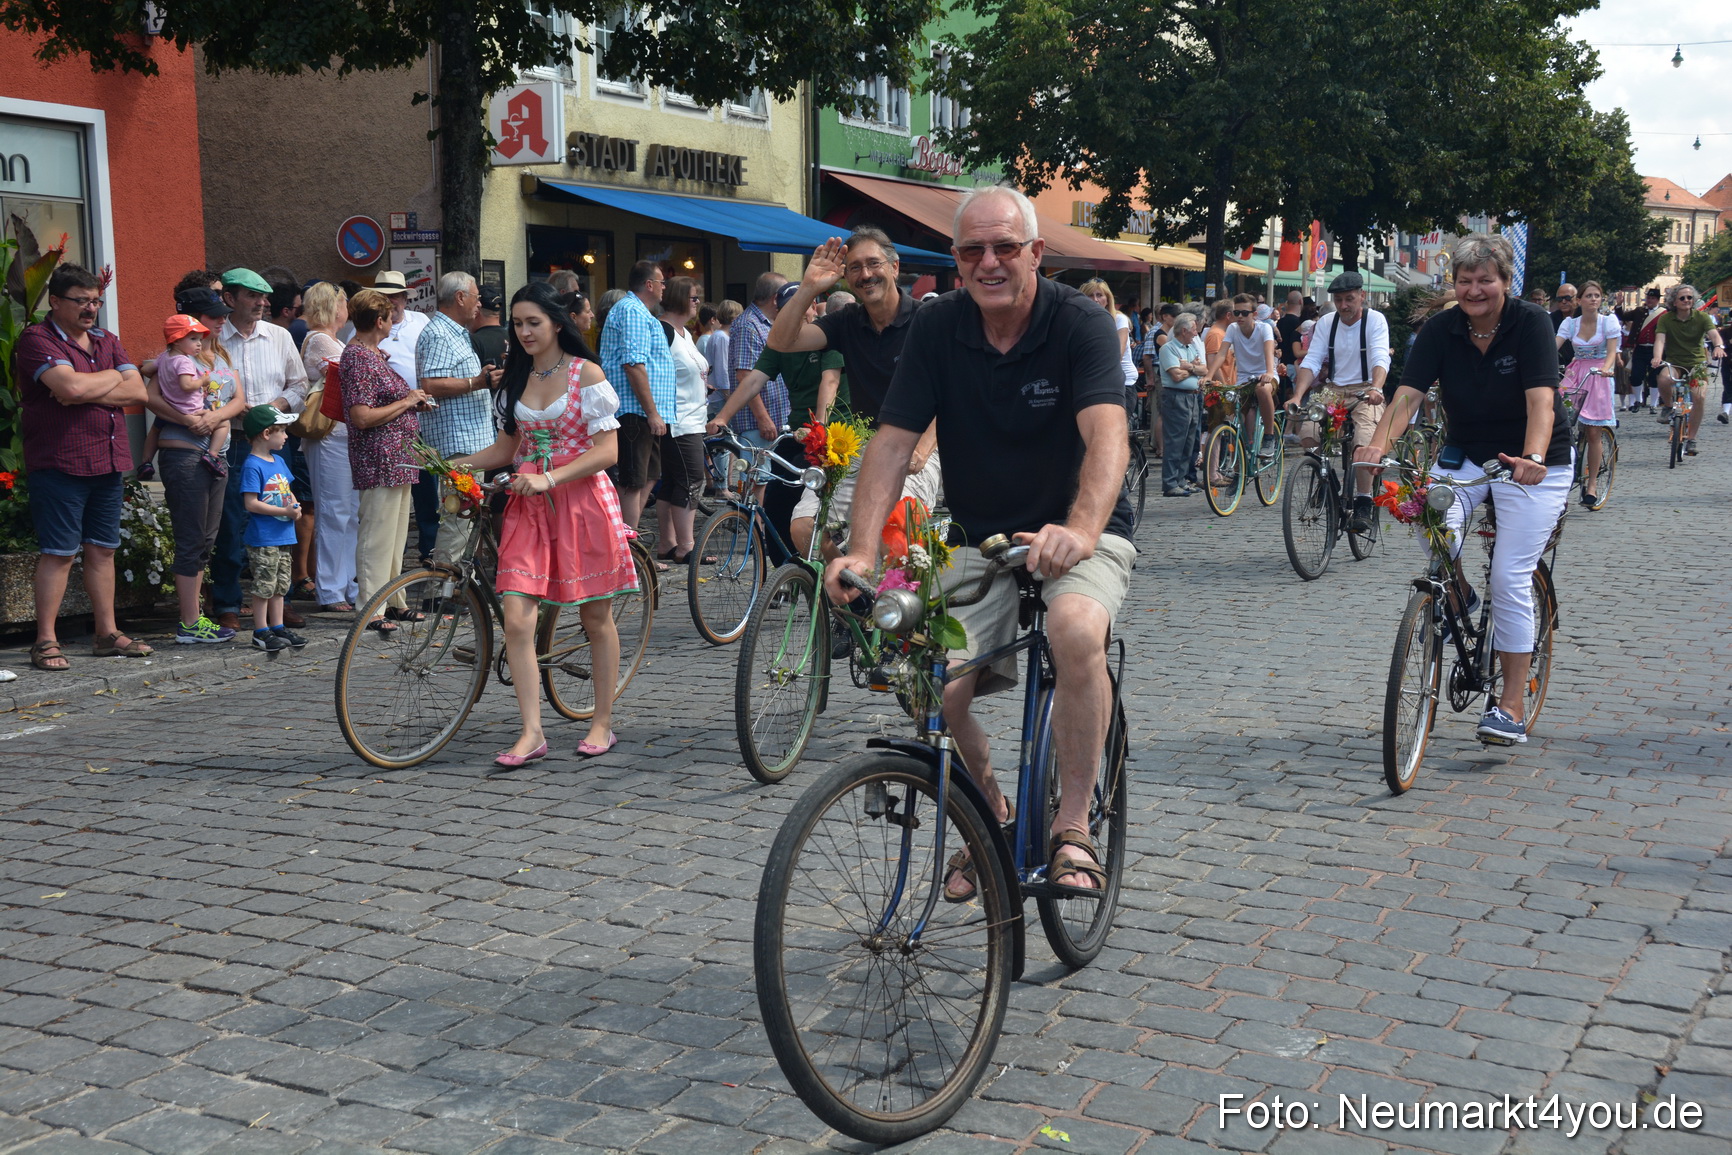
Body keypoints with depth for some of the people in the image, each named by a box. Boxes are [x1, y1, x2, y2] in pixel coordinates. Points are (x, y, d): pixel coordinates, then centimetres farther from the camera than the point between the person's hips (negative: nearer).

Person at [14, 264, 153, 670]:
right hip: (59, 463, -7)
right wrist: (111, 378, -4)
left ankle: (107, 633, 18)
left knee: (103, 548, 11)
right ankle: (45, 641, 2)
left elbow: (138, 391, 3)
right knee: (58, 552, -5)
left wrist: (88, 393, -11)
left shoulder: (107, 341, 15)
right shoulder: (36, 340, -7)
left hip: (108, 461, 7)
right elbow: (71, 386, -22)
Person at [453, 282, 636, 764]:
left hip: (582, 502, -4)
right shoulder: (517, 378, 11)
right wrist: (455, 465, 0)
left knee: (596, 618, 6)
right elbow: (507, 447, 16)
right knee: (517, 621, -9)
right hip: (528, 505, 4)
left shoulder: (586, 373, -4)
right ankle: (531, 732, -4)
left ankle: (602, 723, 20)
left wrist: (548, 479, -19)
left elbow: (607, 450, -10)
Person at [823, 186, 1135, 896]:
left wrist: (1080, 529, -50)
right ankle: (991, 814, 14)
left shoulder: (1081, 324, -15)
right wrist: (861, 550, -24)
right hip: (981, 541, 4)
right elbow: (892, 442, -9)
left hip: (1078, 538, -3)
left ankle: (1072, 826, -19)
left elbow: (1107, 435, -31)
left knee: (1076, 629, -36)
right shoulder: (937, 328, -4)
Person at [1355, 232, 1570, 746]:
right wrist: (1376, 445, -35)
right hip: (1465, 453, 3)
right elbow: (1407, 394, -17)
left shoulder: (1531, 323, -16)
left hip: (1534, 464, -3)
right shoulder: (1441, 329, -7)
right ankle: (1457, 596, 7)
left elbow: (1541, 400, -28)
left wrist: (1531, 458, -46)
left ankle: (1511, 705, -1)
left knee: (1510, 578, -12)